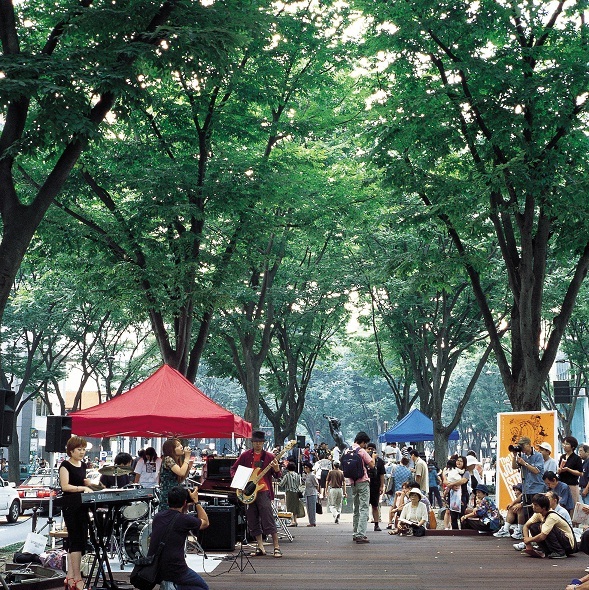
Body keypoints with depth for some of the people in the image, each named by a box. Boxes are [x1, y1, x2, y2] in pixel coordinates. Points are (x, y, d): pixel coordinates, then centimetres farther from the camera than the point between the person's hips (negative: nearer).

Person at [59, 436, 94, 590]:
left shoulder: (83, 465, 14)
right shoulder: (65, 465, -8)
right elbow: (65, 486, -18)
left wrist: (89, 483, 7)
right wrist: (83, 488, -24)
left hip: (81, 505, 8)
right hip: (70, 506, -8)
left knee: (81, 539, 8)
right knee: (76, 539, -9)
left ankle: (70, 576, 15)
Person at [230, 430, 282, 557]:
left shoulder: (269, 456, 4)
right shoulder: (246, 455, 7)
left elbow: (277, 476, 5)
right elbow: (233, 469, 13)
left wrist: (277, 470, -17)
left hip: (263, 491, -3)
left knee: (268, 520, -10)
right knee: (253, 522, 6)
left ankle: (277, 547, -5)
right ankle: (260, 548, 15)